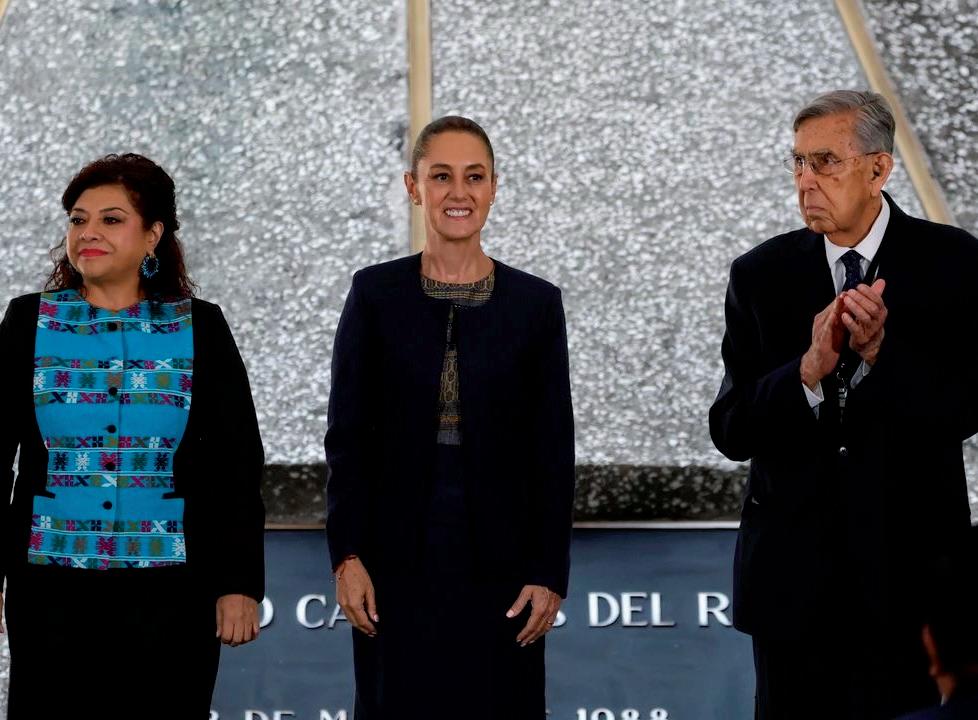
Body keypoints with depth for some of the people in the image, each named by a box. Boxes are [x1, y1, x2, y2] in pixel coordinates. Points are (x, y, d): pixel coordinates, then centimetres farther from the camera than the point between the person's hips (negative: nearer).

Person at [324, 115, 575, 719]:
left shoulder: (536, 303, 2)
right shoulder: (376, 294, 2)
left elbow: (554, 452, 2)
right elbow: (347, 436, 2)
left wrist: (550, 573, -3)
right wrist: (347, 556, -6)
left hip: (498, 560, 0)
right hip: (399, 555, 0)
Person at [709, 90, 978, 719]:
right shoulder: (761, 275, 2)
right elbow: (730, 430, -3)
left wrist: (882, 352, -24)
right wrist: (810, 369, -21)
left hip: (910, 565, -1)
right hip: (793, 570, 2)